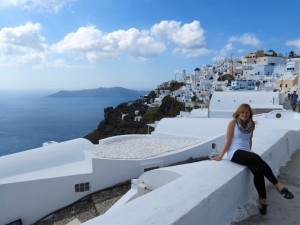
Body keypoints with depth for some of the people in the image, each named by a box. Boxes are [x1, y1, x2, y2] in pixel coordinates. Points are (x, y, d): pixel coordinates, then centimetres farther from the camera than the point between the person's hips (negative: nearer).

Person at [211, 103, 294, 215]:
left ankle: (263, 199, -13)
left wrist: (249, 154, 20)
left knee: (258, 171, -25)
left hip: (246, 153, 5)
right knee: (257, 159, -31)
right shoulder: (232, 123, -2)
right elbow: (228, 141, -2)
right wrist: (220, 156, -3)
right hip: (235, 153, -4)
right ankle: (278, 185, -22)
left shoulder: (251, 124, 12)